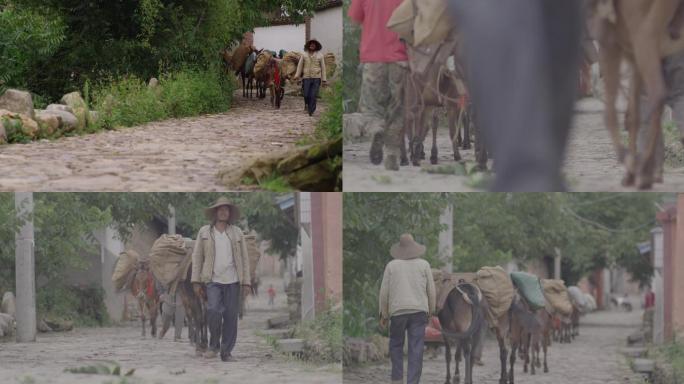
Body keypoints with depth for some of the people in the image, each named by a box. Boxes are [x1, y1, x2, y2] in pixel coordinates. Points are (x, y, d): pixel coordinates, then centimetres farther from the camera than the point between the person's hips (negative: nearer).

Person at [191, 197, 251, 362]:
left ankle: (226, 352, 9)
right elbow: (197, 257, 5)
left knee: (231, 316, -1)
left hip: (233, 281, 2)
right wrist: (196, 282, -1)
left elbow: (244, 258, 8)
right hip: (213, 281, -2)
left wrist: (246, 283, 2)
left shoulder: (237, 233, 7)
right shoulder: (204, 232, 5)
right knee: (214, 311, -20)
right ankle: (214, 345, 1)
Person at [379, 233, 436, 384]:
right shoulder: (424, 264, 4)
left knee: (396, 345, 16)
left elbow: (384, 292, 2)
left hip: (398, 311, 0)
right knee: (416, 349, 0)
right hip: (419, 311, 0)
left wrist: (383, 315, 9)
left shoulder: (391, 265, 2)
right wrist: (431, 311, 15)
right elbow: (431, 291, 4)